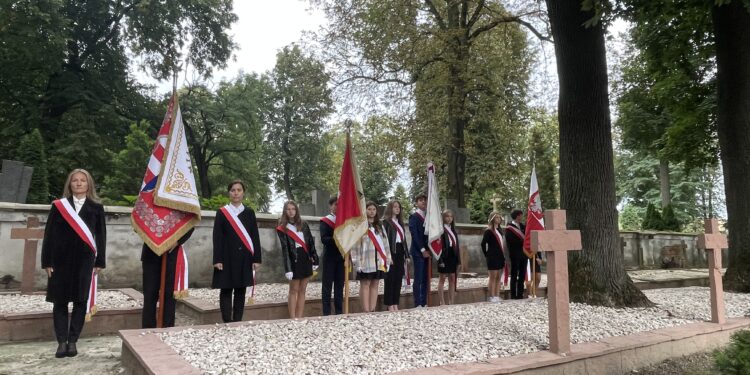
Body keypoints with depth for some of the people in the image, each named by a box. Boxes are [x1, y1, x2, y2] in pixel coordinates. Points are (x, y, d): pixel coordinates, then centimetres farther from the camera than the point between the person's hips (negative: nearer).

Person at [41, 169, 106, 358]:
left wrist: (99, 262, 0)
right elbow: (49, 234, 3)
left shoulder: (96, 208, 3)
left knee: (80, 301, 2)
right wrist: (47, 262, -2)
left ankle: (72, 341, 13)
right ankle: (62, 342, 13)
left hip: (85, 260, 0)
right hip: (60, 259, 1)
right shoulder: (58, 206, 3)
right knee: (60, 301, 4)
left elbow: (101, 236, 4)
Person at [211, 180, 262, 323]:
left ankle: (237, 322, 11)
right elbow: (217, 237, -2)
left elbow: (255, 236, 6)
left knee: (241, 290, 5)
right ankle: (227, 323, 0)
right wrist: (217, 259, -11)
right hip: (227, 257, -2)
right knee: (226, 290, -2)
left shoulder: (249, 212, 8)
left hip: (244, 257, 2)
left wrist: (256, 258, 0)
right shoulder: (221, 212, 2)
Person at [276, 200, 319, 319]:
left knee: (302, 291, 7)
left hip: (306, 259, 4)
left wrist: (315, 260, 5)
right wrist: (287, 268, -15)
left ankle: (299, 318, 12)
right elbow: (284, 249, -9)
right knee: (294, 290, 1)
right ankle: (293, 319, 7)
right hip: (294, 260, -4)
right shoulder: (282, 228, -3)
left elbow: (311, 242, 9)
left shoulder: (303, 224, 8)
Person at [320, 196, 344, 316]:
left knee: (340, 285, 9)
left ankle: (339, 312, 16)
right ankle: (326, 313, 4)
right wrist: (336, 239, -24)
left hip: (342, 256, 5)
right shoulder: (325, 221, -2)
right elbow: (324, 239, -13)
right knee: (327, 285, 0)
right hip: (329, 257, -5)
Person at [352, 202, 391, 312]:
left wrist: (388, 258, 9)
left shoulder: (380, 226, 17)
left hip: (379, 260, 5)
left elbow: (385, 243, 16)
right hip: (366, 260, -5)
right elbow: (355, 244, -7)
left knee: (375, 284, 5)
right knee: (365, 284, -4)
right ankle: (366, 310, -4)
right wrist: (356, 260, -13)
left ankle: (372, 310, 8)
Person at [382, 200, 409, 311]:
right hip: (391, 252, -7)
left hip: (400, 252, 7)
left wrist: (406, 255, 14)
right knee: (390, 278, -3)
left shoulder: (400, 222, 19)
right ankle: (390, 305, 4)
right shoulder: (385, 222, -4)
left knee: (398, 278, 7)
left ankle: (395, 304, 14)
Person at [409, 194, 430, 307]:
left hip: (426, 252, 7)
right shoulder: (414, 217, -4)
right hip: (418, 252, -7)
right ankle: (418, 304, -1)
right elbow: (414, 234, -12)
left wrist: (428, 250, 4)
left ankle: (424, 303, 13)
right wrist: (422, 250, -15)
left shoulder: (426, 217, 16)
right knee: (418, 279, -5)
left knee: (425, 279, 7)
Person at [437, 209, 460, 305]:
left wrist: (458, 259, 11)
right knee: (443, 278, 0)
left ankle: (451, 301, 14)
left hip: (453, 255, 7)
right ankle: (442, 302, 6)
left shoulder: (453, 229, 14)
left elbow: (456, 244, 15)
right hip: (444, 255, -7)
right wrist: (440, 260, -19)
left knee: (452, 279, 8)